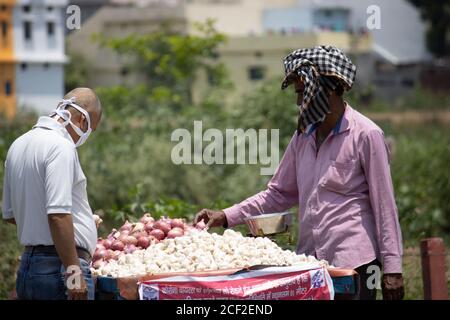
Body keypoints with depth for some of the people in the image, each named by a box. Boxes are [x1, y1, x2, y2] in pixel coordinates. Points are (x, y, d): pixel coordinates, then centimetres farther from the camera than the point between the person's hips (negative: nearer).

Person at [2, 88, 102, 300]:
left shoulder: (18, 145, 15)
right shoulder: (61, 147, -13)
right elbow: (58, 214, -22)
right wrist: (74, 271, -20)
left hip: (27, 267, 9)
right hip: (58, 266, -9)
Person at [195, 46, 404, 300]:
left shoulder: (366, 135, -5)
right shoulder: (303, 137, 13)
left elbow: (384, 205, -6)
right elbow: (279, 193, 19)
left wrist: (392, 268, -8)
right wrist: (226, 217, 9)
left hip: (354, 262, -6)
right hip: (309, 261, 6)